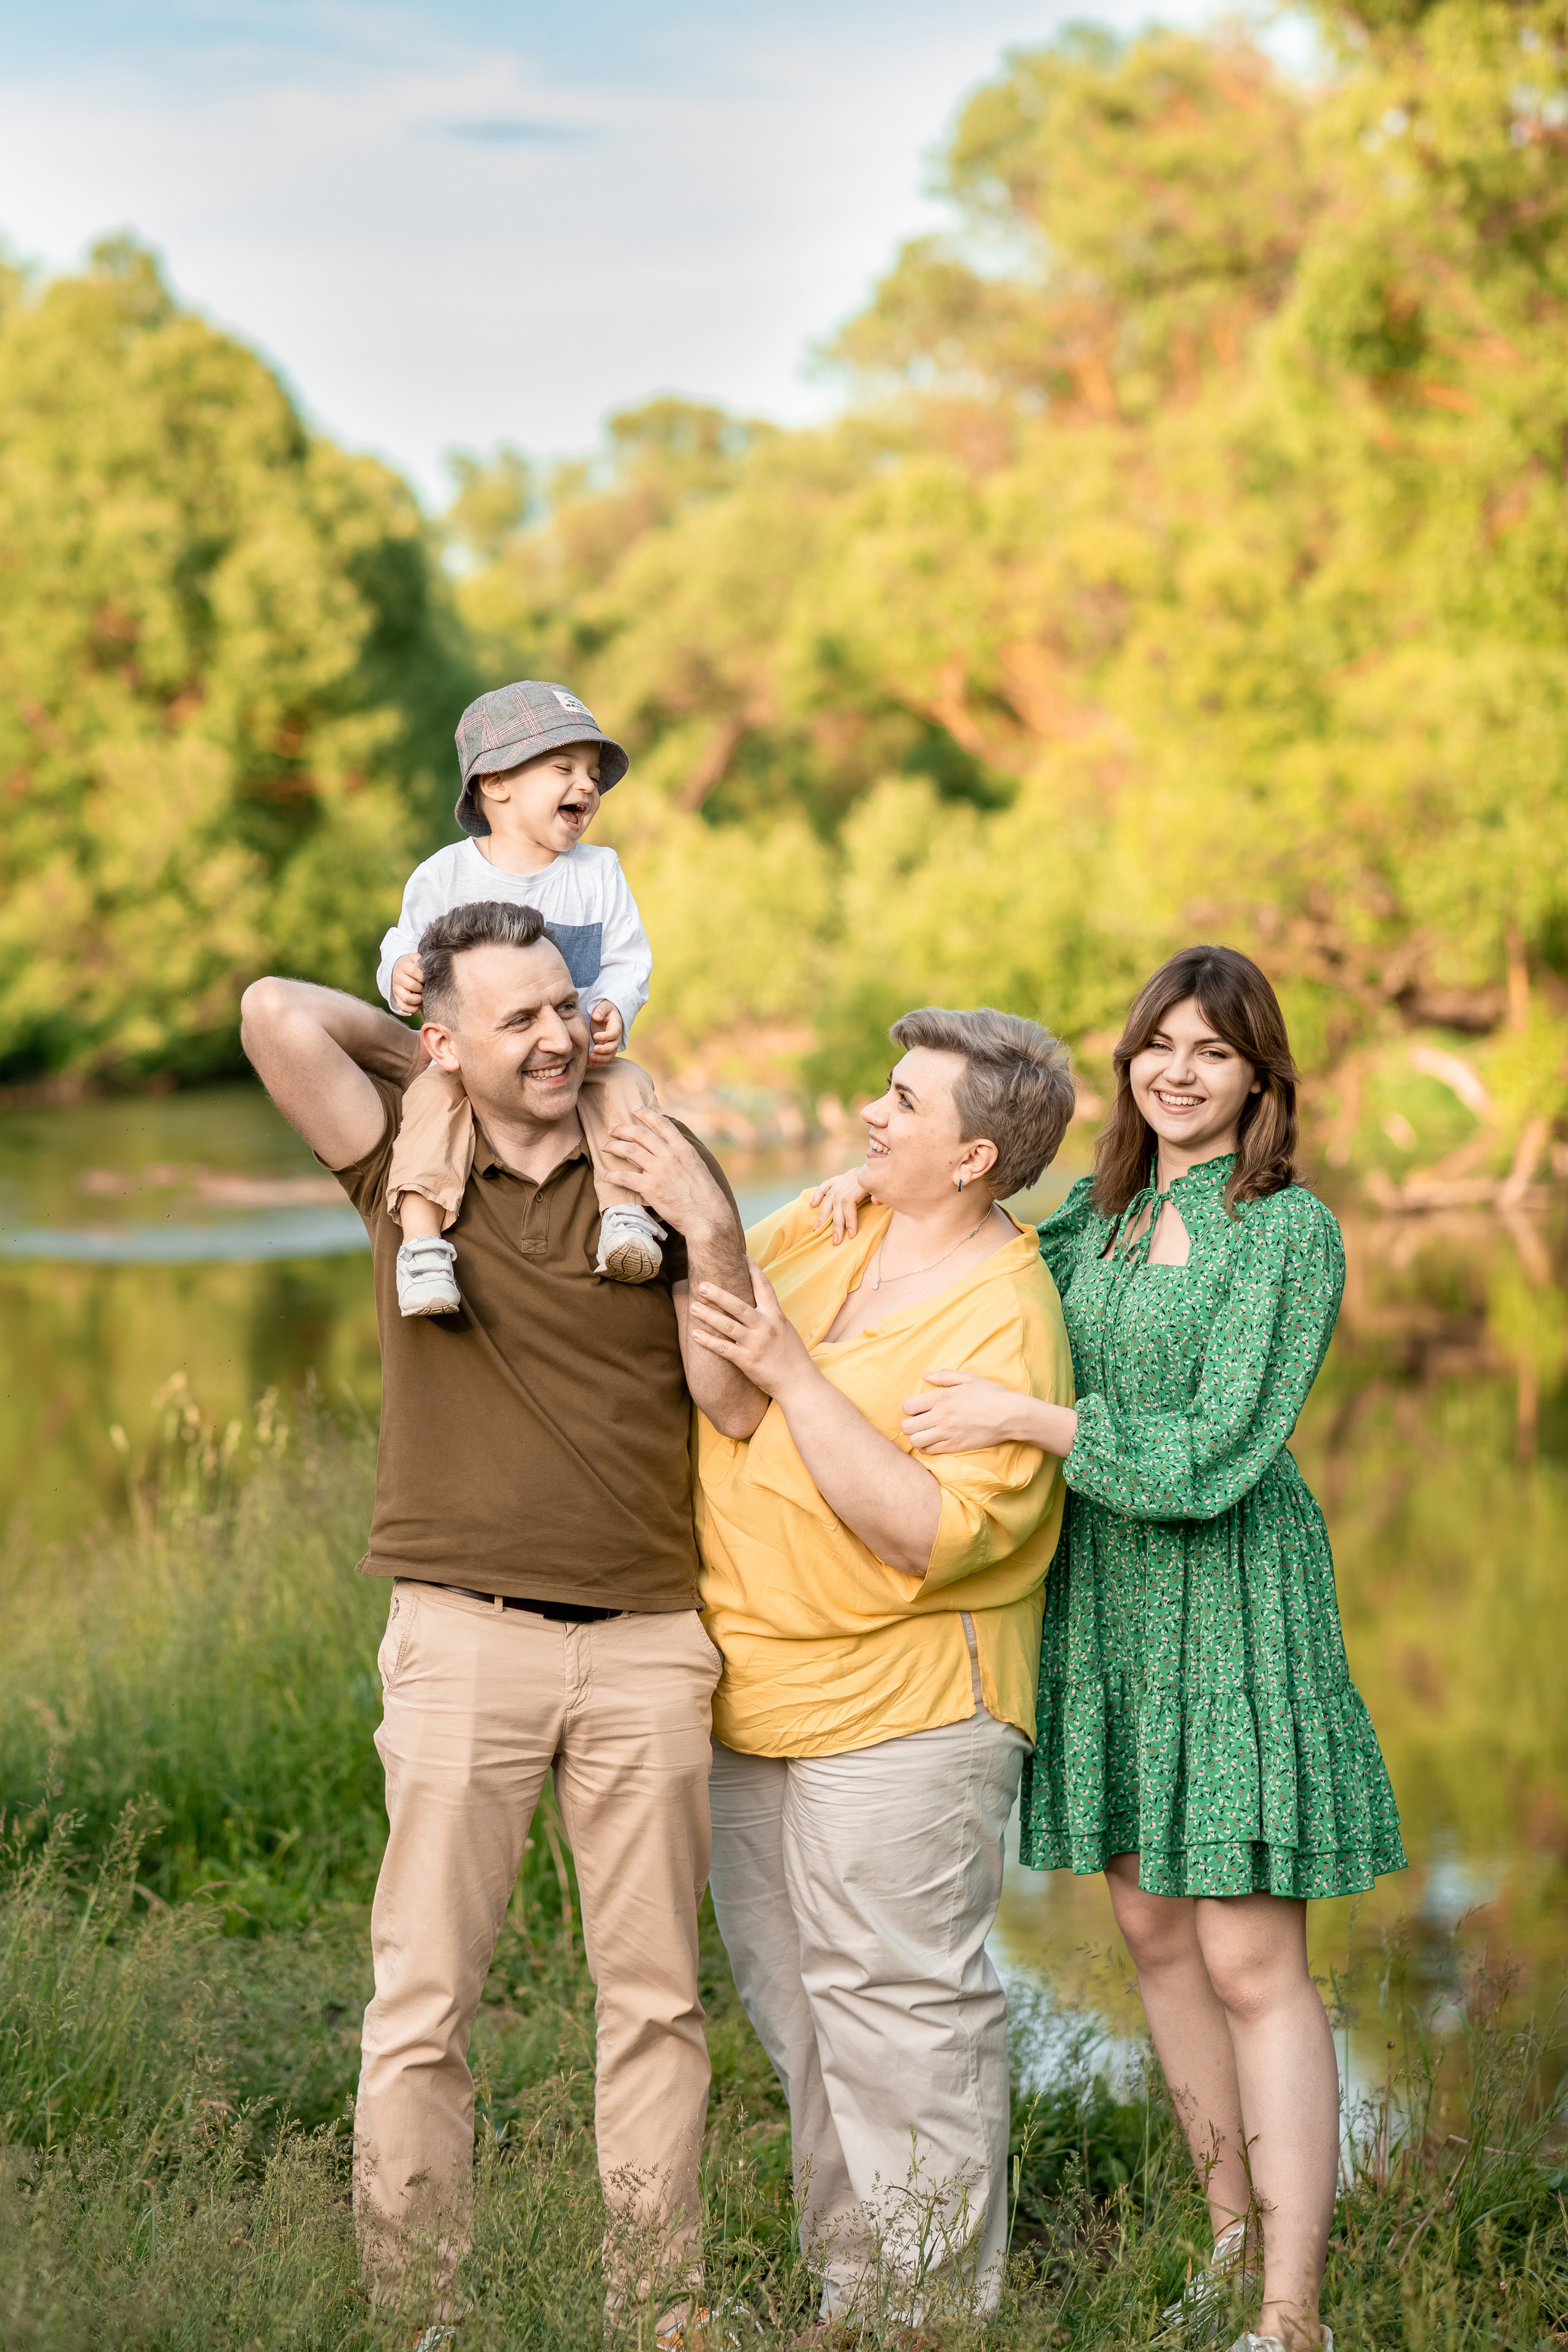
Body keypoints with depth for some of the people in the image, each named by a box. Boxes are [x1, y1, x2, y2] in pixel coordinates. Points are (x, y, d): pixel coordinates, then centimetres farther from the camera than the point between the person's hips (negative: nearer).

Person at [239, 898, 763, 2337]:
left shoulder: (657, 1167, 6)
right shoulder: (407, 1163, 3)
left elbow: (738, 1405, 2)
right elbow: (276, 1012, -13)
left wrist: (711, 1229, -10)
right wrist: (417, 1050, 2)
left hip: (648, 1637, 2)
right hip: (466, 1634, -2)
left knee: (656, 1991, 8)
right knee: (427, 1992, -1)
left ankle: (659, 2296, 17)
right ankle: (413, 2301, 6)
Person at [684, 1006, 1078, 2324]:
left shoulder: (1006, 1322, -17)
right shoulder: (825, 1225, 6)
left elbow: (930, 1533, -25)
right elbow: (716, 1300, 21)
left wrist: (793, 1377, -26)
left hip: (897, 1717, -8)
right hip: (753, 1696, 8)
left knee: (899, 2010, -4)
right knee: (794, 2003, 15)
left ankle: (937, 2301, 7)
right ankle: (849, 2282, 27)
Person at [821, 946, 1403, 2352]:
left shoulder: (1290, 1232, -11)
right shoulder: (1103, 1211, 9)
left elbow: (1218, 1455, -17)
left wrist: (1023, 1421, -21)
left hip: (1228, 1602, -6)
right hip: (1102, 1599, 7)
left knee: (1250, 1960, -7)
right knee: (1149, 1923, 13)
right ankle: (1234, 2231, 28)